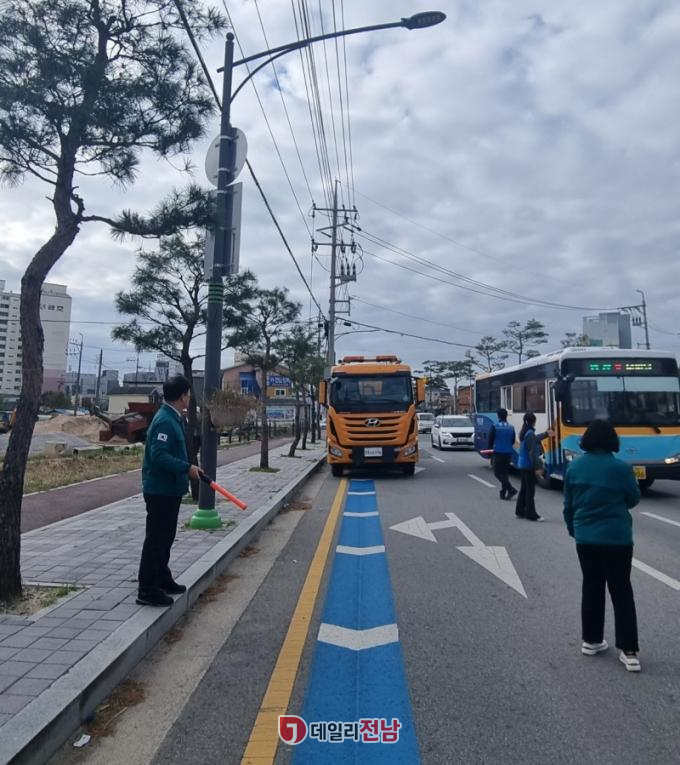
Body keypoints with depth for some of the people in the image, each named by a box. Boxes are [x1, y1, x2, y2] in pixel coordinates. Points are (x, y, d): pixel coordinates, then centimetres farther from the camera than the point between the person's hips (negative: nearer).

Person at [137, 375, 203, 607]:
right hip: (160, 490, -10)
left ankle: (162, 580, 34)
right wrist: (187, 468, -24)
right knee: (156, 539, -1)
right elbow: (158, 456, -28)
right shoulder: (165, 421, -21)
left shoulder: (175, 418, 10)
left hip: (170, 489, 10)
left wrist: (190, 468, 10)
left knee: (165, 537, 20)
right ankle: (147, 590, 9)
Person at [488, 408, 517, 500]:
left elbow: (490, 440, -3)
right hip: (508, 453, 5)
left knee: (498, 472, 1)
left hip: (498, 453, -5)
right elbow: (513, 441, 12)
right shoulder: (511, 427, 3)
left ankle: (511, 489, -14)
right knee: (505, 472, 14)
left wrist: (491, 447, 17)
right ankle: (503, 493, 15)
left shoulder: (495, 427, -10)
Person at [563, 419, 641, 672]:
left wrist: (573, 530, 19)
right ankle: (629, 651, 10)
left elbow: (568, 505, 4)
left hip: (585, 538, 3)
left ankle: (591, 641, 24)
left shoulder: (574, 467, -3)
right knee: (622, 592, 7)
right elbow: (633, 499, 2)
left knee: (591, 587, 15)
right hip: (617, 538, -3)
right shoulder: (621, 468, -13)